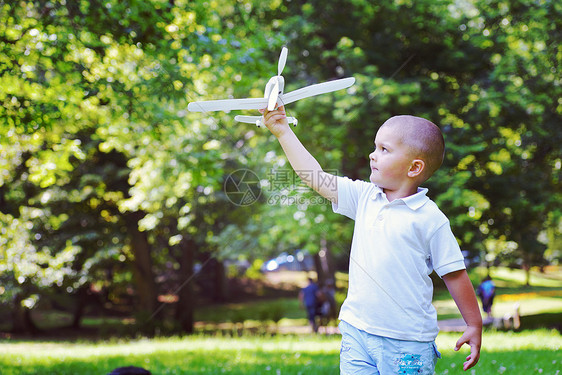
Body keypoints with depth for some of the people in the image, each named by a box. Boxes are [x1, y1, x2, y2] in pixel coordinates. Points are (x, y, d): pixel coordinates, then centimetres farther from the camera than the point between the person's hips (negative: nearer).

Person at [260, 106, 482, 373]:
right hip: (357, 332, 5)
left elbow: (454, 273, -3)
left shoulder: (429, 218, -7)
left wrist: (474, 326, 0)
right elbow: (316, 177, 8)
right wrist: (283, 131, 6)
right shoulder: (364, 198, 7)